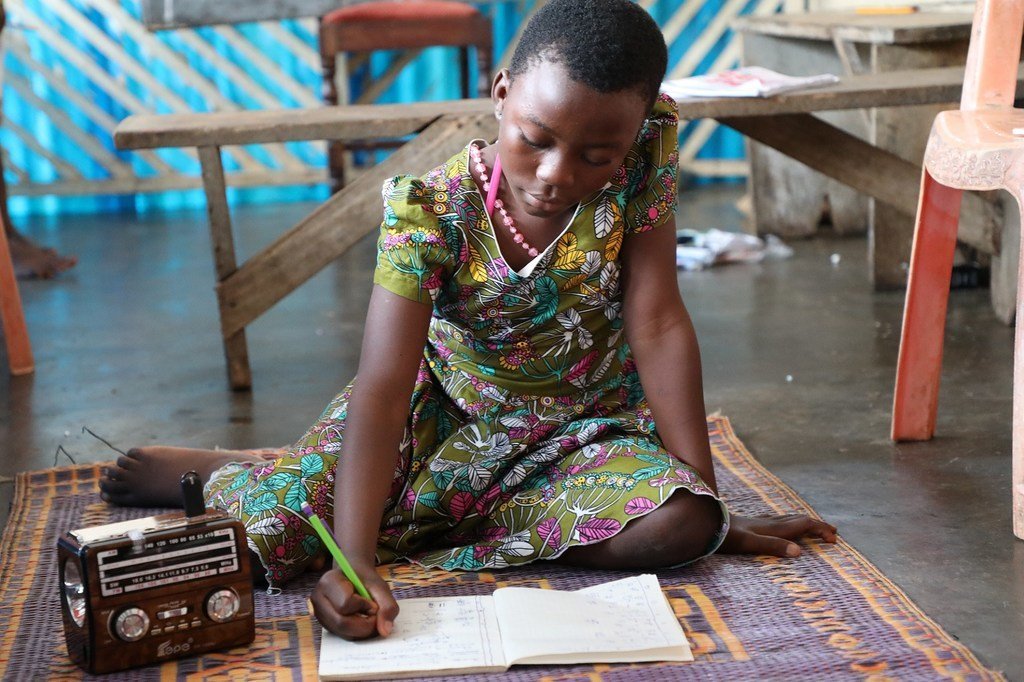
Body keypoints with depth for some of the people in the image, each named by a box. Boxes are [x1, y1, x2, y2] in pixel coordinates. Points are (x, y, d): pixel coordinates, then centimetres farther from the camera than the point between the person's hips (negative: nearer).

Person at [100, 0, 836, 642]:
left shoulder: (640, 163, -19)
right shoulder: (432, 210, -26)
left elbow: (657, 325, -17)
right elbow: (381, 389, -32)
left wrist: (708, 498, -18)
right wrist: (355, 561, -44)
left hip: (580, 431, 2)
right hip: (443, 415, -2)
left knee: (677, 524, -29)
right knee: (266, 531, -21)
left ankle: (420, 526, -9)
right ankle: (203, 471, 21)